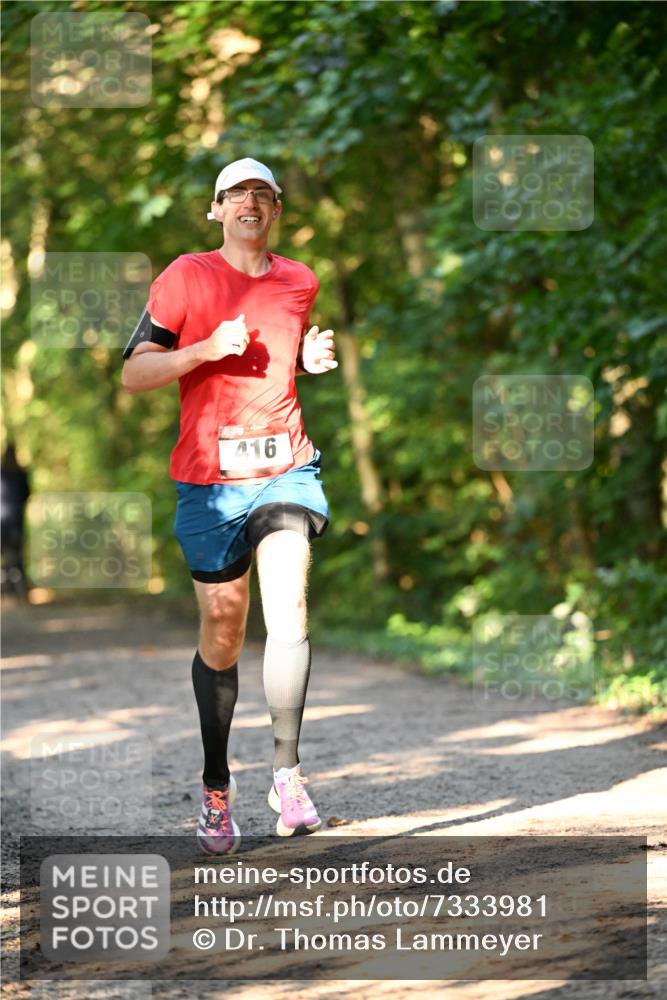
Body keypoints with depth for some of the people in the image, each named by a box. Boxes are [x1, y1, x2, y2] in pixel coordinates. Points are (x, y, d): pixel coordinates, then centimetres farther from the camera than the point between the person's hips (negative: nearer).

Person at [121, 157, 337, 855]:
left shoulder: (299, 281, 12)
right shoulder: (187, 277, 0)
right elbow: (133, 374, -2)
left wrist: (312, 360, 7)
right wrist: (206, 348, -17)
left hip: (285, 467, 2)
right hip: (209, 477, -2)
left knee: (287, 603, -20)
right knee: (222, 631, 4)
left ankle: (287, 773, -19)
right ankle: (216, 788, 21)